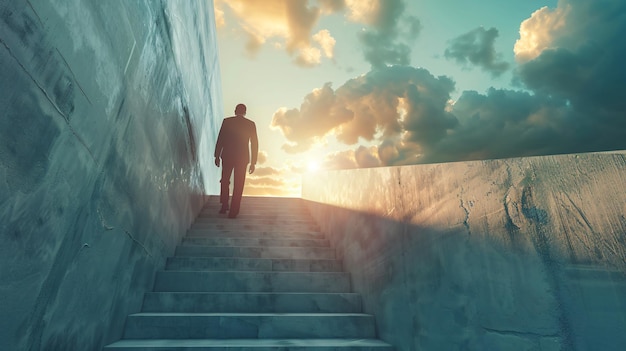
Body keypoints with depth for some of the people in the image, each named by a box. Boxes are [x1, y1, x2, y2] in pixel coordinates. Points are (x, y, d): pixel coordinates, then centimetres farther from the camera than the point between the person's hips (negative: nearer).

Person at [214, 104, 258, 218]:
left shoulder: (226, 121, -1)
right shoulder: (251, 124, 0)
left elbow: (220, 140, -2)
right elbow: (254, 144, 0)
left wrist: (217, 156, 6)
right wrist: (253, 162, 4)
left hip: (227, 156, 1)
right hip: (242, 158, 0)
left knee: (225, 181, 19)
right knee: (238, 185, 6)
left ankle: (224, 206, 24)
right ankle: (233, 211, 8)